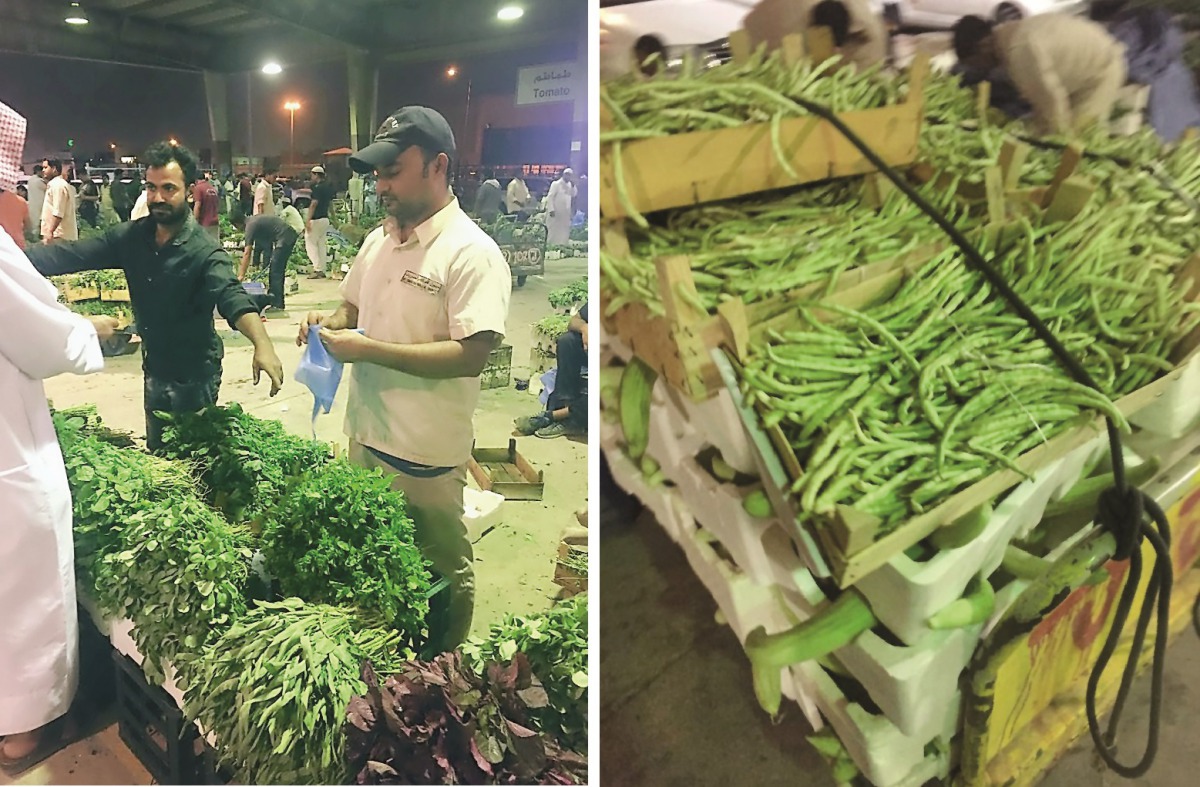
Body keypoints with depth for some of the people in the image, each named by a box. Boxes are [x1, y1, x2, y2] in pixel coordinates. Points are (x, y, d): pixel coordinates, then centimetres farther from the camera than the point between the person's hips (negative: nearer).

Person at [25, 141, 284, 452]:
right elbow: (73, 255, -6)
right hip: (154, 370, 6)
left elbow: (231, 296, -38)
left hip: (194, 375, -6)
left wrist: (261, 342, -57)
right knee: (156, 452, 22)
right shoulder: (131, 236, -3)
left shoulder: (205, 252, -22)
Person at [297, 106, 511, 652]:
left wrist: (367, 349, -24)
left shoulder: (471, 253, -17)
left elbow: (471, 355, -25)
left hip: (426, 453, -8)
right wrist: (330, 323, -1)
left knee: (439, 575, 10)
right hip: (365, 433, 8)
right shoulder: (378, 239, 8)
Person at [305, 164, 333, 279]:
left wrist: (308, 220, -23)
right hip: (325, 218, 9)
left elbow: (314, 204, -21)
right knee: (322, 244, 12)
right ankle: (322, 270, 13)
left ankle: (317, 269, -9)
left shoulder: (318, 187, -15)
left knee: (310, 243, -3)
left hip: (316, 219, -9)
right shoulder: (329, 187, 12)